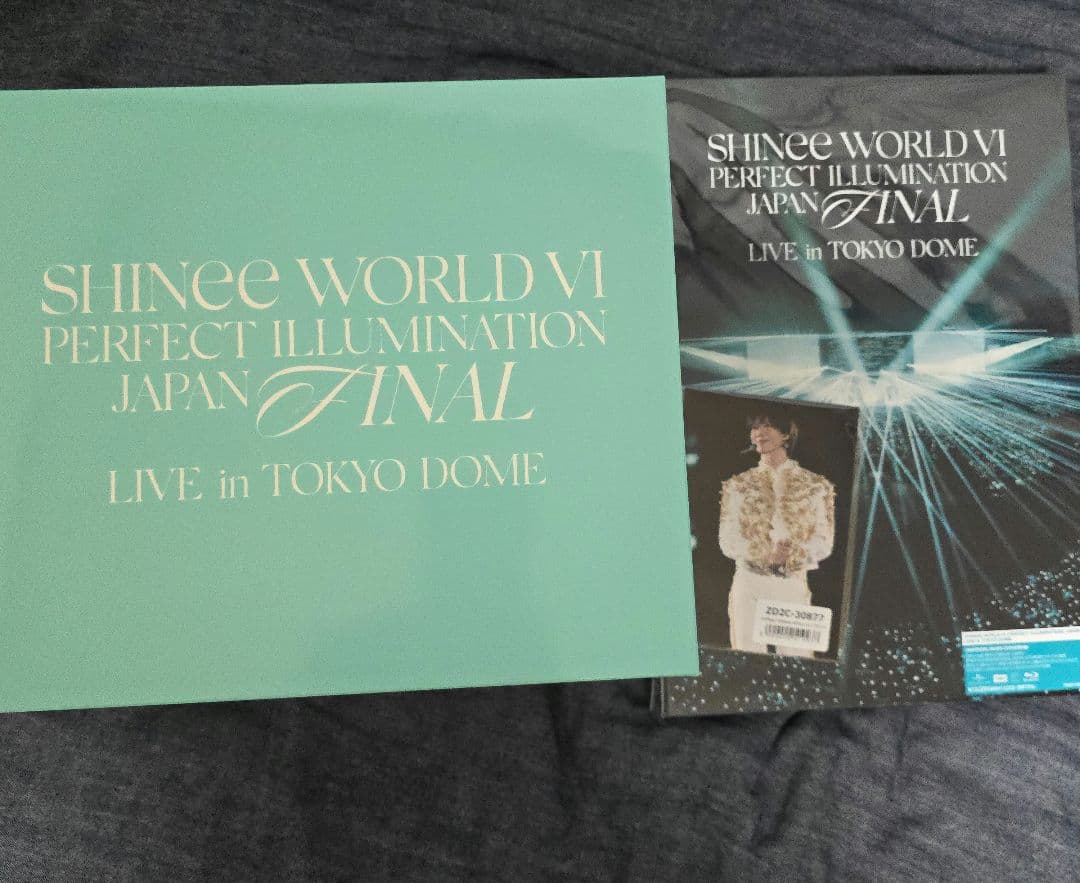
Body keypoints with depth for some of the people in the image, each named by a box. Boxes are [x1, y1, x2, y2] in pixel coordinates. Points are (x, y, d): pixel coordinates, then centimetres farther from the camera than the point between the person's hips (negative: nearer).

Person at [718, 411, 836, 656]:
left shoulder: (816, 486, 7)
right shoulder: (738, 485, 9)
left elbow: (824, 543, 3)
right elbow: (727, 541, 2)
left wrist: (792, 554, -16)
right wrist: (765, 551, -15)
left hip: (793, 585, 0)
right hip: (748, 583, 1)